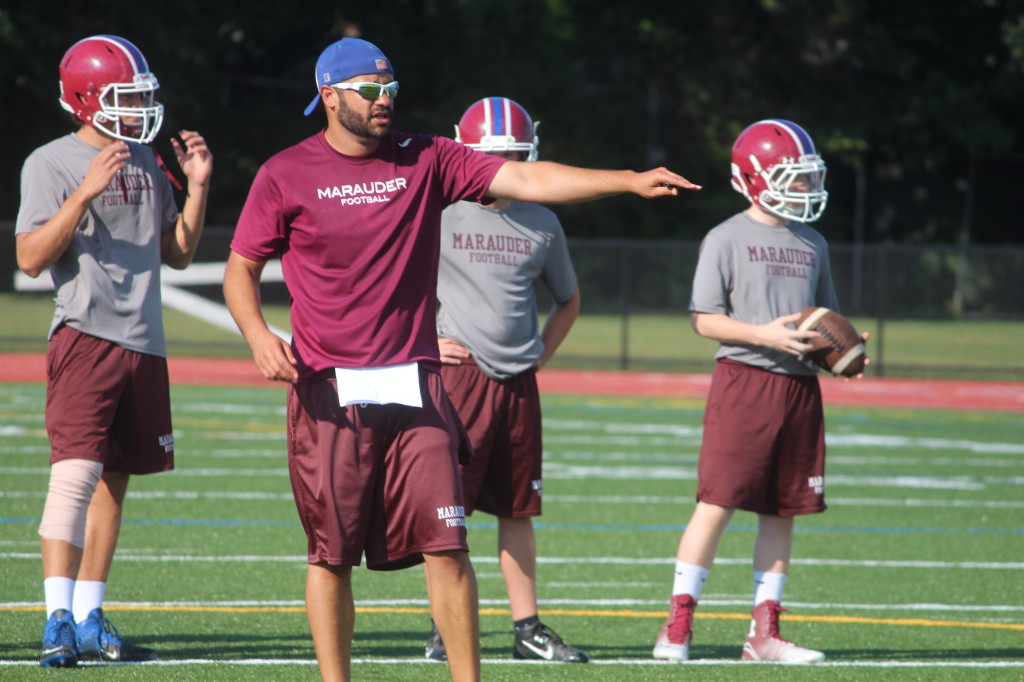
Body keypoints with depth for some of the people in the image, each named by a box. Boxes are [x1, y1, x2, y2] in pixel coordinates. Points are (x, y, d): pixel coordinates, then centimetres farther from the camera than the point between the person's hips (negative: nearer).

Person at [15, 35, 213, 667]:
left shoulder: (147, 164, 16)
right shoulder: (52, 164, -5)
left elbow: (179, 253, 22)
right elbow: (31, 259, -14)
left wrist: (198, 187, 9)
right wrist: (86, 193, -22)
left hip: (144, 341, 7)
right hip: (86, 334, -7)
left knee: (114, 478, 9)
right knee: (76, 472, -17)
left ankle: (89, 618, 14)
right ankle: (59, 619, -20)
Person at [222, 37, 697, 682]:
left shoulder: (426, 161, 5)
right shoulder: (286, 176, 1)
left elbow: (525, 181, -2)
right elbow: (242, 270, 8)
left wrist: (630, 181, -13)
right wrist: (259, 334, -12)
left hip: (414, 387, 1)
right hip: (329, 391, -1)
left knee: (445, 546, -4)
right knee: (331, 552, 3)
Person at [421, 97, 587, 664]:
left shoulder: (542, 227, 10)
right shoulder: (438, 215, -3)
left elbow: (567, 300, 26)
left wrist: (542, 353, 13)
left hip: (518, 382, 4)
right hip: (457, 376, -4)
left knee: (517, 510, 8)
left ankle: (527, 628, 14)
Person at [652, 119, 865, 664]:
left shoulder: (812, 245, 15)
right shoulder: (727, 239, -3)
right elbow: (704, 318, -7)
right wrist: (764, 335, -18)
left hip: (799, 386, 6)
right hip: (744, 379, -6)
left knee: (782, 511, 6)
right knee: (718, 502, -9)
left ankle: (764, 633, 11)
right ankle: (677, 627, -5)